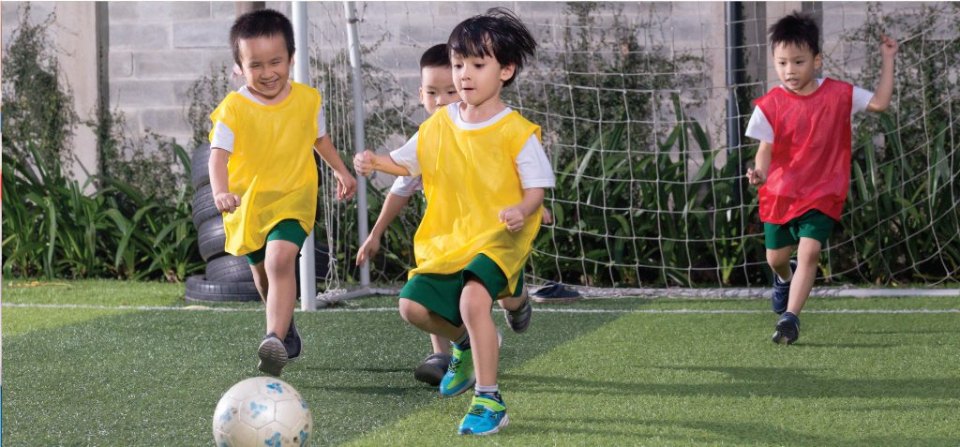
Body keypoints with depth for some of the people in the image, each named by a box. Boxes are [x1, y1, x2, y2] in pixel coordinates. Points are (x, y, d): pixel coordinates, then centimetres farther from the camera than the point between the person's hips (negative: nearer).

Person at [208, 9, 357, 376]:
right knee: (262, 272, 18)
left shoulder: (307, 100, -4)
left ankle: (276, 339, -36)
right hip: (247, 204, 1)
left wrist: (341, 171, 25)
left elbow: (319, 138, 17)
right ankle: (287, 329, 44)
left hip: (293, 199, -1)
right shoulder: (233, 109, -14)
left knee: (280, 260, -26)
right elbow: (219, 154, -25)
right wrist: (220, 191, -42)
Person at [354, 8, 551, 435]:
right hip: (447, 239, 6)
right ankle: (466, 343, 32)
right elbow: (407, 161, 18)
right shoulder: (439, 125, 6)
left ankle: (489, 401, -22)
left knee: (473, 298, -30)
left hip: (498, 238, -6)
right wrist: (375, 162, -2)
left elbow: (536, 189, -10)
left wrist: (522, 210, -31)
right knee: (413, 305, -1)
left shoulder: (516, 132, -9)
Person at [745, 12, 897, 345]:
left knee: (809, 251, -21)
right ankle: (785, 278, 52)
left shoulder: (838, 94, -7)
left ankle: (790, 316, -19)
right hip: (780, 193, 2)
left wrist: (887, 60, -7)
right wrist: (760, 172, -31)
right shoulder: (771, 105, -10)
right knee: (775, 258, 15)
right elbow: (766, 148, -10)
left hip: (822, 195, -1)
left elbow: (880, 103, -5)